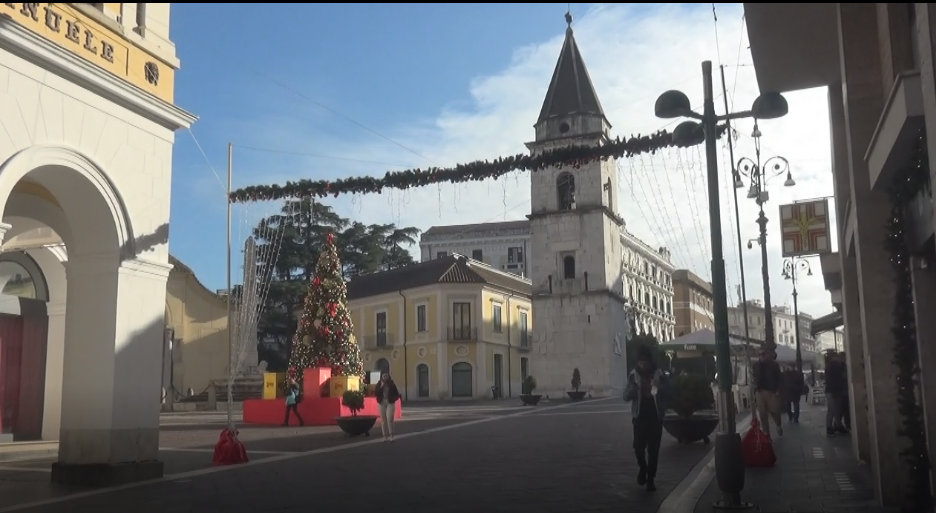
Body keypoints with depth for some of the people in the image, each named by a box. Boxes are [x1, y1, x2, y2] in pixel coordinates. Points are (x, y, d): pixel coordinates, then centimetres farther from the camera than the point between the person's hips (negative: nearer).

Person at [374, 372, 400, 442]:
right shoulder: (379, 384, 2)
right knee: (383, 420, 4)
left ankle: (391, 435, -10)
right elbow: (375, 393, -7)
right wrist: (381, 387, -16)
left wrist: (393, 399, -11)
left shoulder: (392, 383, -1)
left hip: (390, 403, -2)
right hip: (382, 403, 2)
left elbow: (396, 393, 5)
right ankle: (385, 436, 10)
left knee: (389, 419, -15)